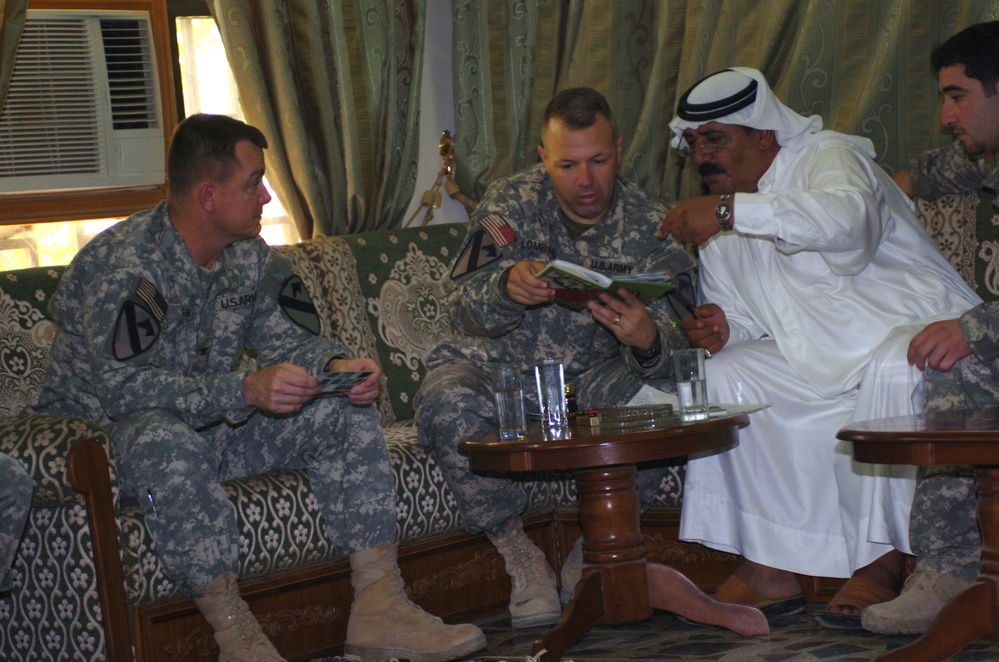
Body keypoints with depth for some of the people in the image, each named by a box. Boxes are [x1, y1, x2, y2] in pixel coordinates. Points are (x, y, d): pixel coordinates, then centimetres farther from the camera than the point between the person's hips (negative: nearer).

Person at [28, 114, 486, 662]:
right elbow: (123, 388, -33)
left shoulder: (249, 257, 2)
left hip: (212, 422, 8)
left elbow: (287, 339, 6)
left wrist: (337, 364, -19)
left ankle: (378, 609, -16)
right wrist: (245, 389, -41)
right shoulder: (122, 264, -24)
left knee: (343, 413, -9)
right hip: (105, 433, -7)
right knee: (166, 441, -42)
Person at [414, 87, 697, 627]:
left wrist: (648, 340, -44)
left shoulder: (651, 226, -6)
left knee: (663, 394, -31)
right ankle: (519, 555, -13)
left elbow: (672, 338, -17)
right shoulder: (511, 203, -6)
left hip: (593, 380, 1)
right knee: (446, 407, -35)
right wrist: (508, 285, -40)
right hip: (499, 367, 0)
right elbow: (465, 308, -15)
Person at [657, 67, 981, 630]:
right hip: (820, 363, 7)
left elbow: (849, 219, -34)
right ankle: (772, 567, -14)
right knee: (725, 374, -13)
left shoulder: (828, 156, -10)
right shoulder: (720, 228, 13)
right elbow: (742, 316, 16)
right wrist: (721, 327, -10)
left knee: (892, 369, -37)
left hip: (913, 328, -7)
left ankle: (883, 562, -24)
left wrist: (730, 209, -39)